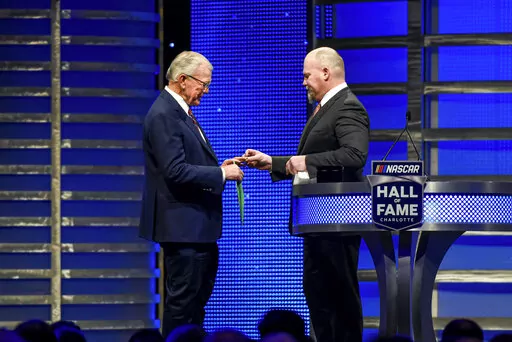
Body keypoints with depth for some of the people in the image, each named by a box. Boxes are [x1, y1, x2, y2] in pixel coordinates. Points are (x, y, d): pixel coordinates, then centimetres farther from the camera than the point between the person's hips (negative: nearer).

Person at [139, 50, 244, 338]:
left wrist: (219, 167, 7)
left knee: (201, 290, 15)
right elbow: (176, 172, -24)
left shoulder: (180, 111, 15)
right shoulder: (163, 115, -17)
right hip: (182, 223, -11)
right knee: (184, 298, -7)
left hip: (197, 223, 11)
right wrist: (222, 173, -17)